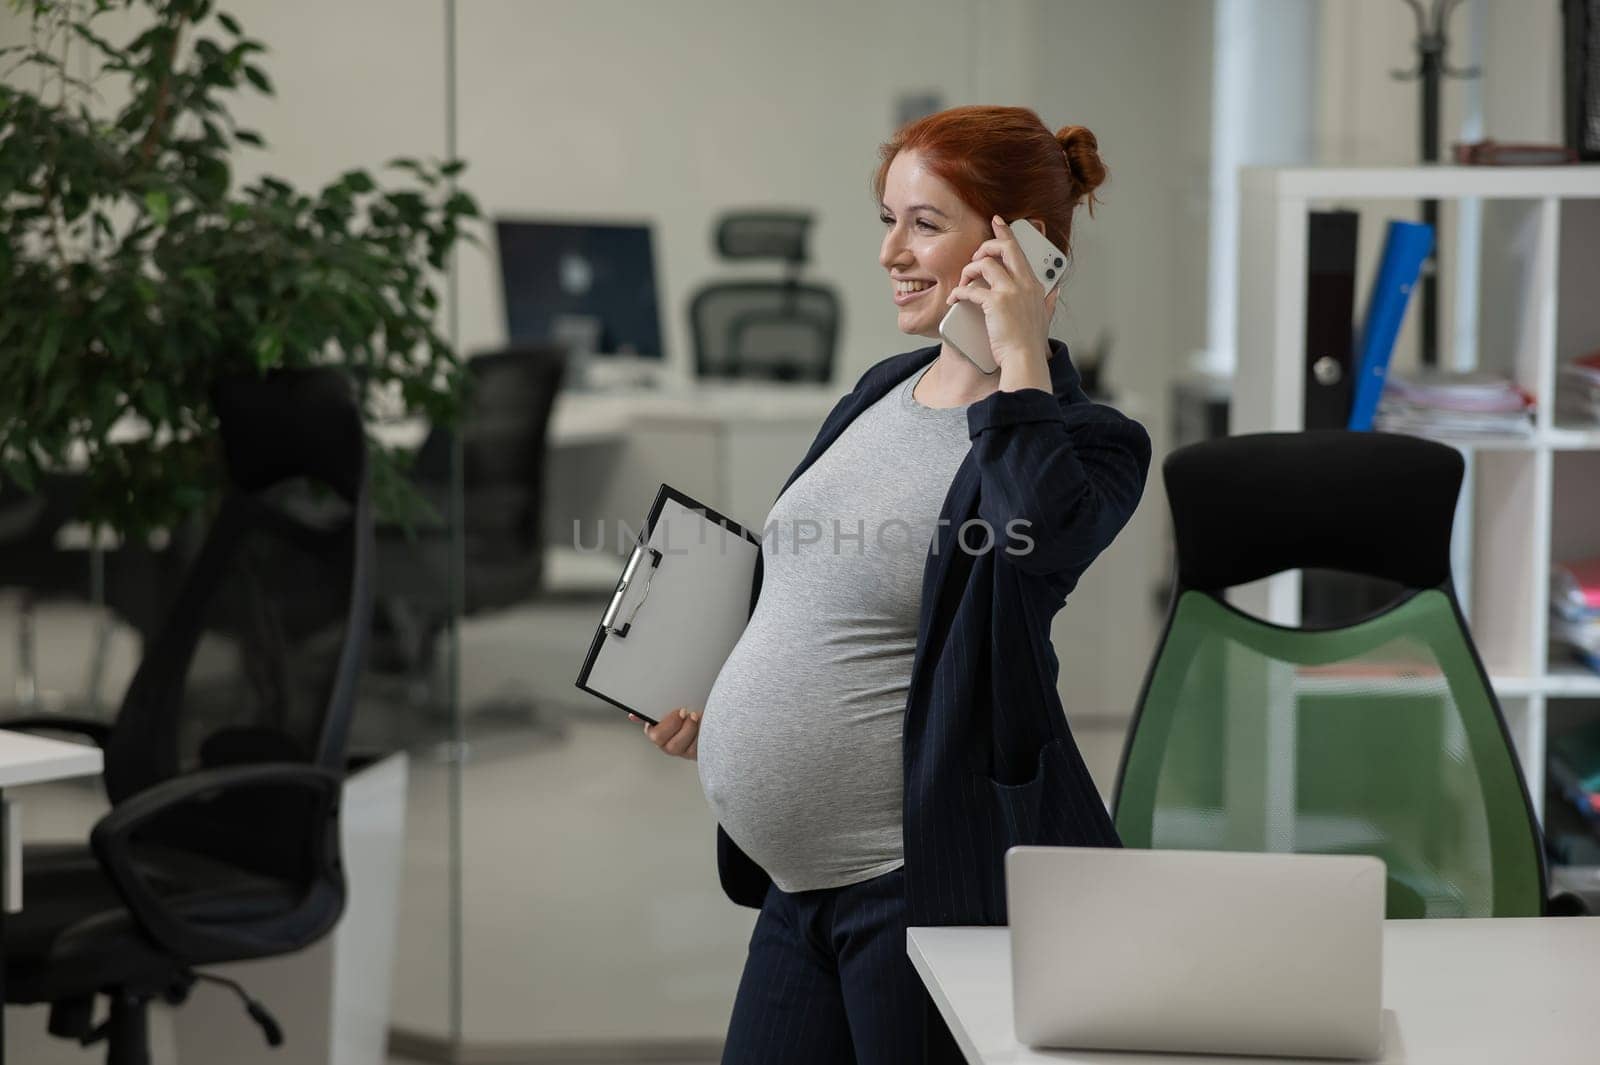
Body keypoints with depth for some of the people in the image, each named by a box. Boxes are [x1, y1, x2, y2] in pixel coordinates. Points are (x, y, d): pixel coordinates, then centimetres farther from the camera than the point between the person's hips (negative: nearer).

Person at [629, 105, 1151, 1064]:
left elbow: (1041, 542, -35)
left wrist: (1021, 362, -26)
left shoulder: (1082, 441, -11)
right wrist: (715, 706, 14)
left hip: (926, 881, -8)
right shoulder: (885, 391, 12)